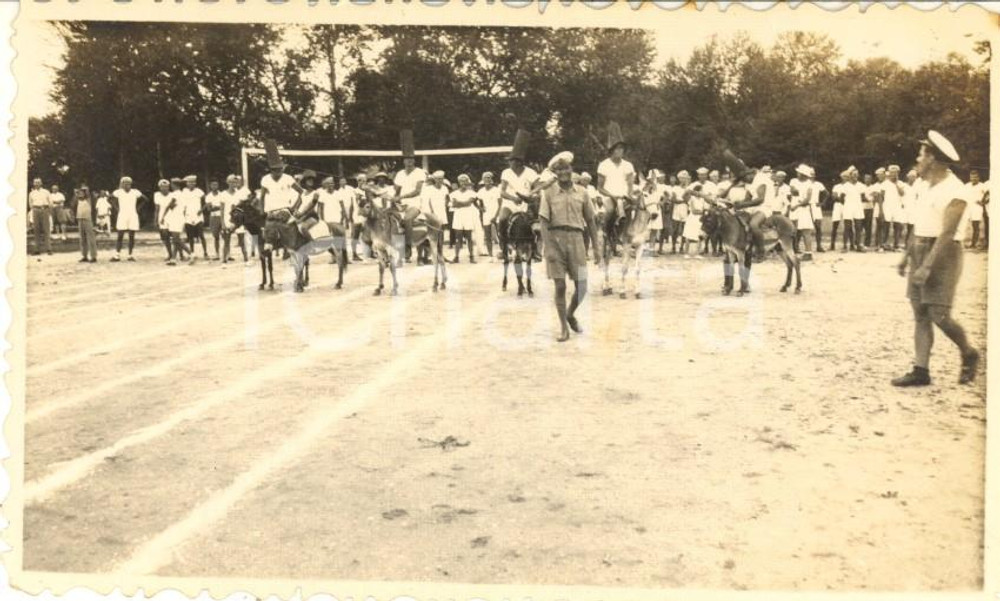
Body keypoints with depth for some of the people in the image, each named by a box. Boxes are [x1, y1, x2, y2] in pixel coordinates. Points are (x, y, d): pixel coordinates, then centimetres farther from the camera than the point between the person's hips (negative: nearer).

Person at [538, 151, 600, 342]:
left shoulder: (582, 192, 8)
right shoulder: (548, 193, 1)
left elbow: (590, 221, 13)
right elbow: (543, 221, -4)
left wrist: (595, 247, 11)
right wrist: (548, 248, -15)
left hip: (576, 239, 2)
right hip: (555, 239, -2)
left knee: (581, 286, 0)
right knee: (560, 286, 0)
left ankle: (571, 314, 29)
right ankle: (564, 328, 11)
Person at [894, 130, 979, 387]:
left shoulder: (955, 192, -16)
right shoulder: (929, 187, 11)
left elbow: (947, 234, -21)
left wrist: (927, 267, -24)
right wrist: (908, 255, 15)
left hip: (942, 255, -8)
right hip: (921, 252, 8)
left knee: (939, 315, -8)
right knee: (920, 314, 5)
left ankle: (969, 355, 18)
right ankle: (921, 370, 7)